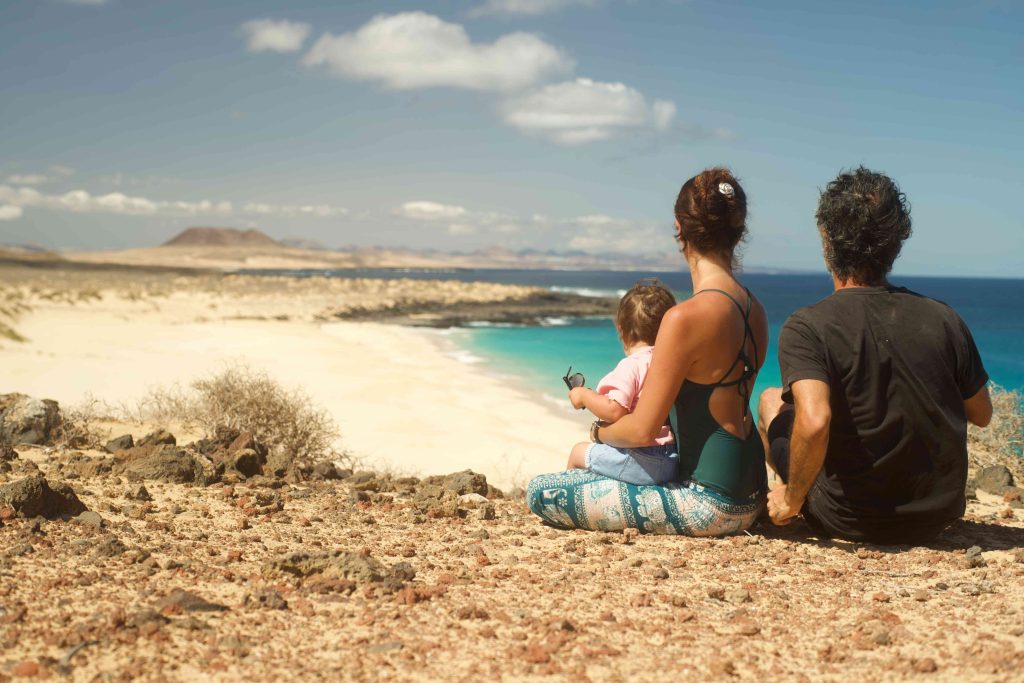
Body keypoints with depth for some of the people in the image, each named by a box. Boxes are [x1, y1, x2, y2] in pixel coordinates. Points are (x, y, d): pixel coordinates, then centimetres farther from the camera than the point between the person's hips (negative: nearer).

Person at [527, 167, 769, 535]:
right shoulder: (755, 311, 4)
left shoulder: (686, 317, -24)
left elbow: (642, 429, -19)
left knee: (540, 493, -7)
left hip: (710, 505, -9)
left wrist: (600, 431, 4)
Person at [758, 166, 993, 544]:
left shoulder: (806, 329, -19)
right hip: (939, 514, 4)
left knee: (771, 399, 18)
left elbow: (814, 422, -34)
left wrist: (791, 501, -18)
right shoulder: (943, 319, -6)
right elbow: (982, 415, 5)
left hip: (848, 523, -4)